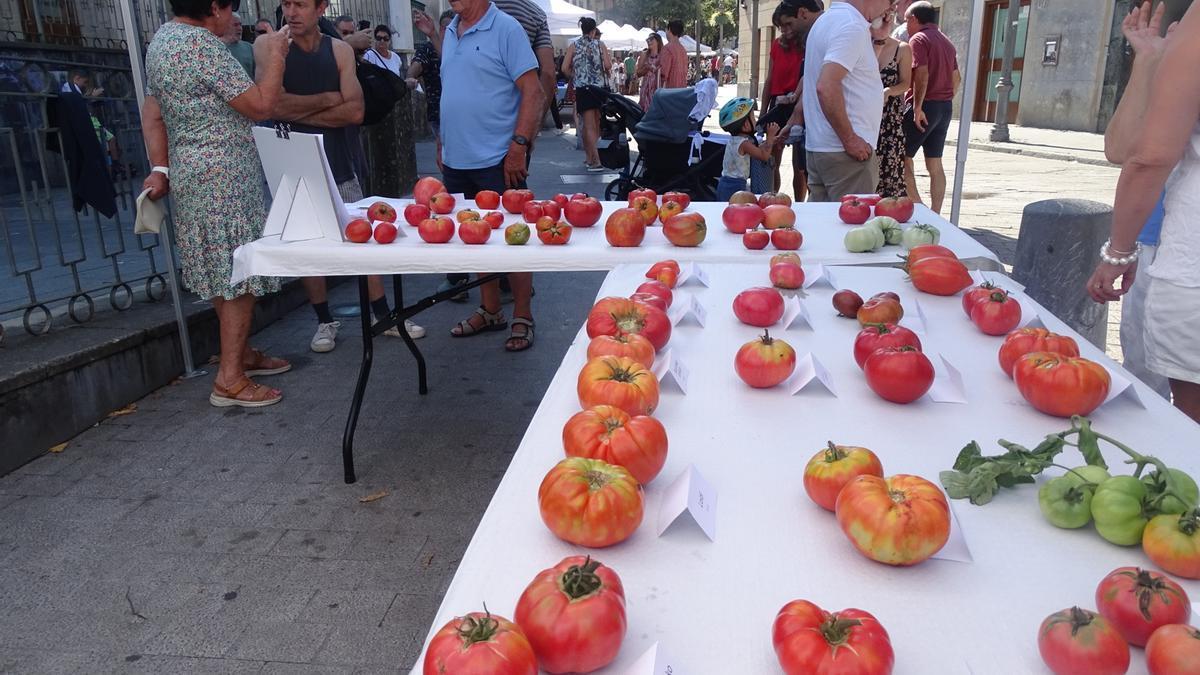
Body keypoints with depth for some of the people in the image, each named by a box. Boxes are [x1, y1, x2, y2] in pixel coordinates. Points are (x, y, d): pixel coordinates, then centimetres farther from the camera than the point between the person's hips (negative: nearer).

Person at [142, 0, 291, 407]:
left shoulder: (161, 40, 13)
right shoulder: (204, 45, -17)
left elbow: (152, 113, 13)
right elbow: (261, 106, -16)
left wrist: (161, 168, 10)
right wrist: (274, 55, -5)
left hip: (193, 175, 10)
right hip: (223, 177, -10)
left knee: (222, 271, 16)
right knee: (240, 273, -6)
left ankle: (241, 353, 27)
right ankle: (230, 379, -3)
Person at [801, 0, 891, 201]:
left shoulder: (827, 19, 16)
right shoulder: (852, 26, -15)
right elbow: (827, 87, -26)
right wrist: (850, 139, -20)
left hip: (819, 147, 10)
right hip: (844, 152, -10)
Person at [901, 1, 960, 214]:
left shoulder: (918, 39, -8)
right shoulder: (947, 41, 17)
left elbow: (922, 74, -20)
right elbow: (956, 78, 18)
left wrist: (917, 107, -19)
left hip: (925, 107, -8)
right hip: (945, 107, 8)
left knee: (903, 156, 0)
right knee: (935, 164, 9)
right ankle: (934, 215, 10)